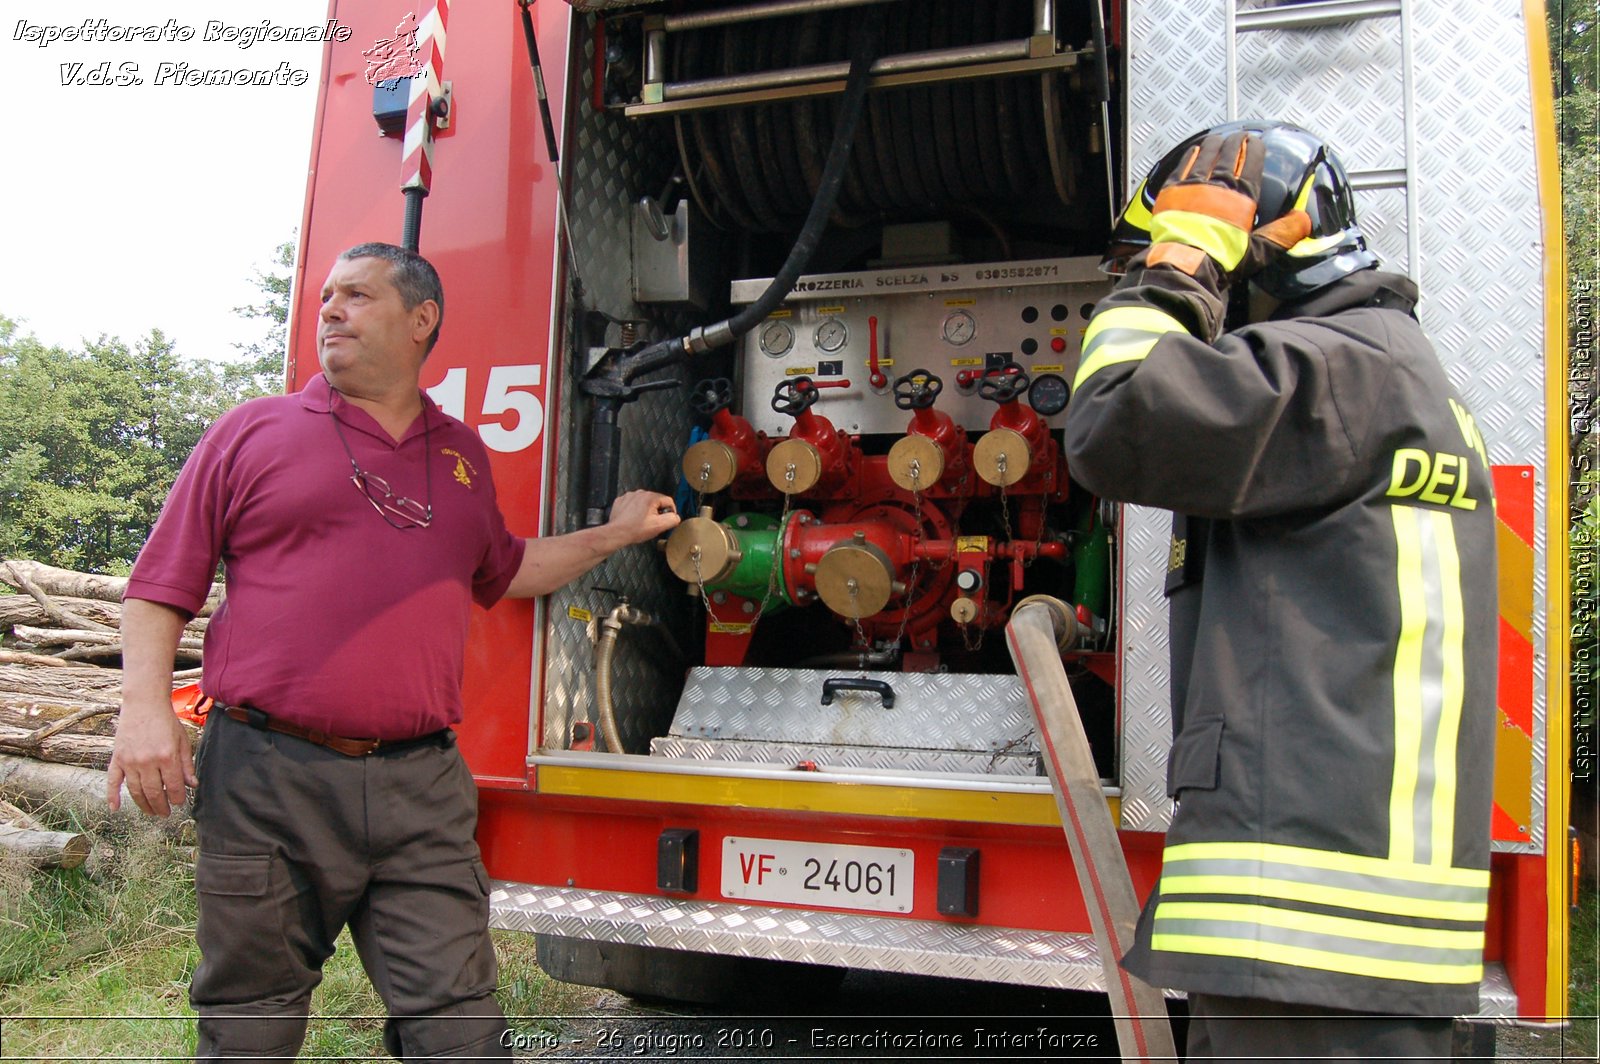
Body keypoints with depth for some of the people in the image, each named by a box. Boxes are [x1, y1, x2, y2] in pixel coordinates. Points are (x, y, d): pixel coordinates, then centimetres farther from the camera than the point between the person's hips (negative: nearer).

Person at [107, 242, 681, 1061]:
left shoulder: (461, 455, 17)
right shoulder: (252, 432, 7)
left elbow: (504, 573, 30)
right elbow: (160, 587, 6)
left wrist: (612, 534, 26)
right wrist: (145, 704, -9)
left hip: (421, 786, 2)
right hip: (266, 778, -1)